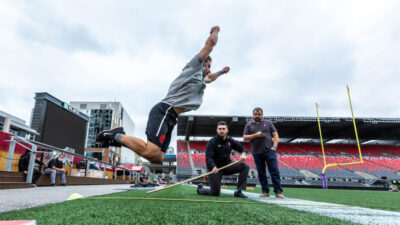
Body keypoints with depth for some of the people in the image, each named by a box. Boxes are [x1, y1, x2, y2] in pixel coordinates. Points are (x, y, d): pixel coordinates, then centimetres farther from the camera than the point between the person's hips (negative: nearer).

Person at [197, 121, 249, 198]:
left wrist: (243, 154, -17)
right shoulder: (212, 142, -13)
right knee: (215, 193, -7)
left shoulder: (230, 141, 3)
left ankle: (238, 191, -10)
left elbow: (243, 148, 8)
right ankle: (200, 189, 25)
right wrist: (213, 167, -42)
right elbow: (208, 158, -22)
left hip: (227, 166, 5)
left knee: (245, 166, -14)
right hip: (215, 169, -5)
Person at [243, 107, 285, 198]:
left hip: (269, 151, -1)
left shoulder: (268, 123, 14)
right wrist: (256, 135, -10)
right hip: (257, 153, 1)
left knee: (274, 171, -5)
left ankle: (278, 192, 2)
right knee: (261, 173, 5)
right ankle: (265, 192, 14)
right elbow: (245, 137, 4)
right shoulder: (249, 125, 13)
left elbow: (275, 134, 9)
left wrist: (274, 146, -4)